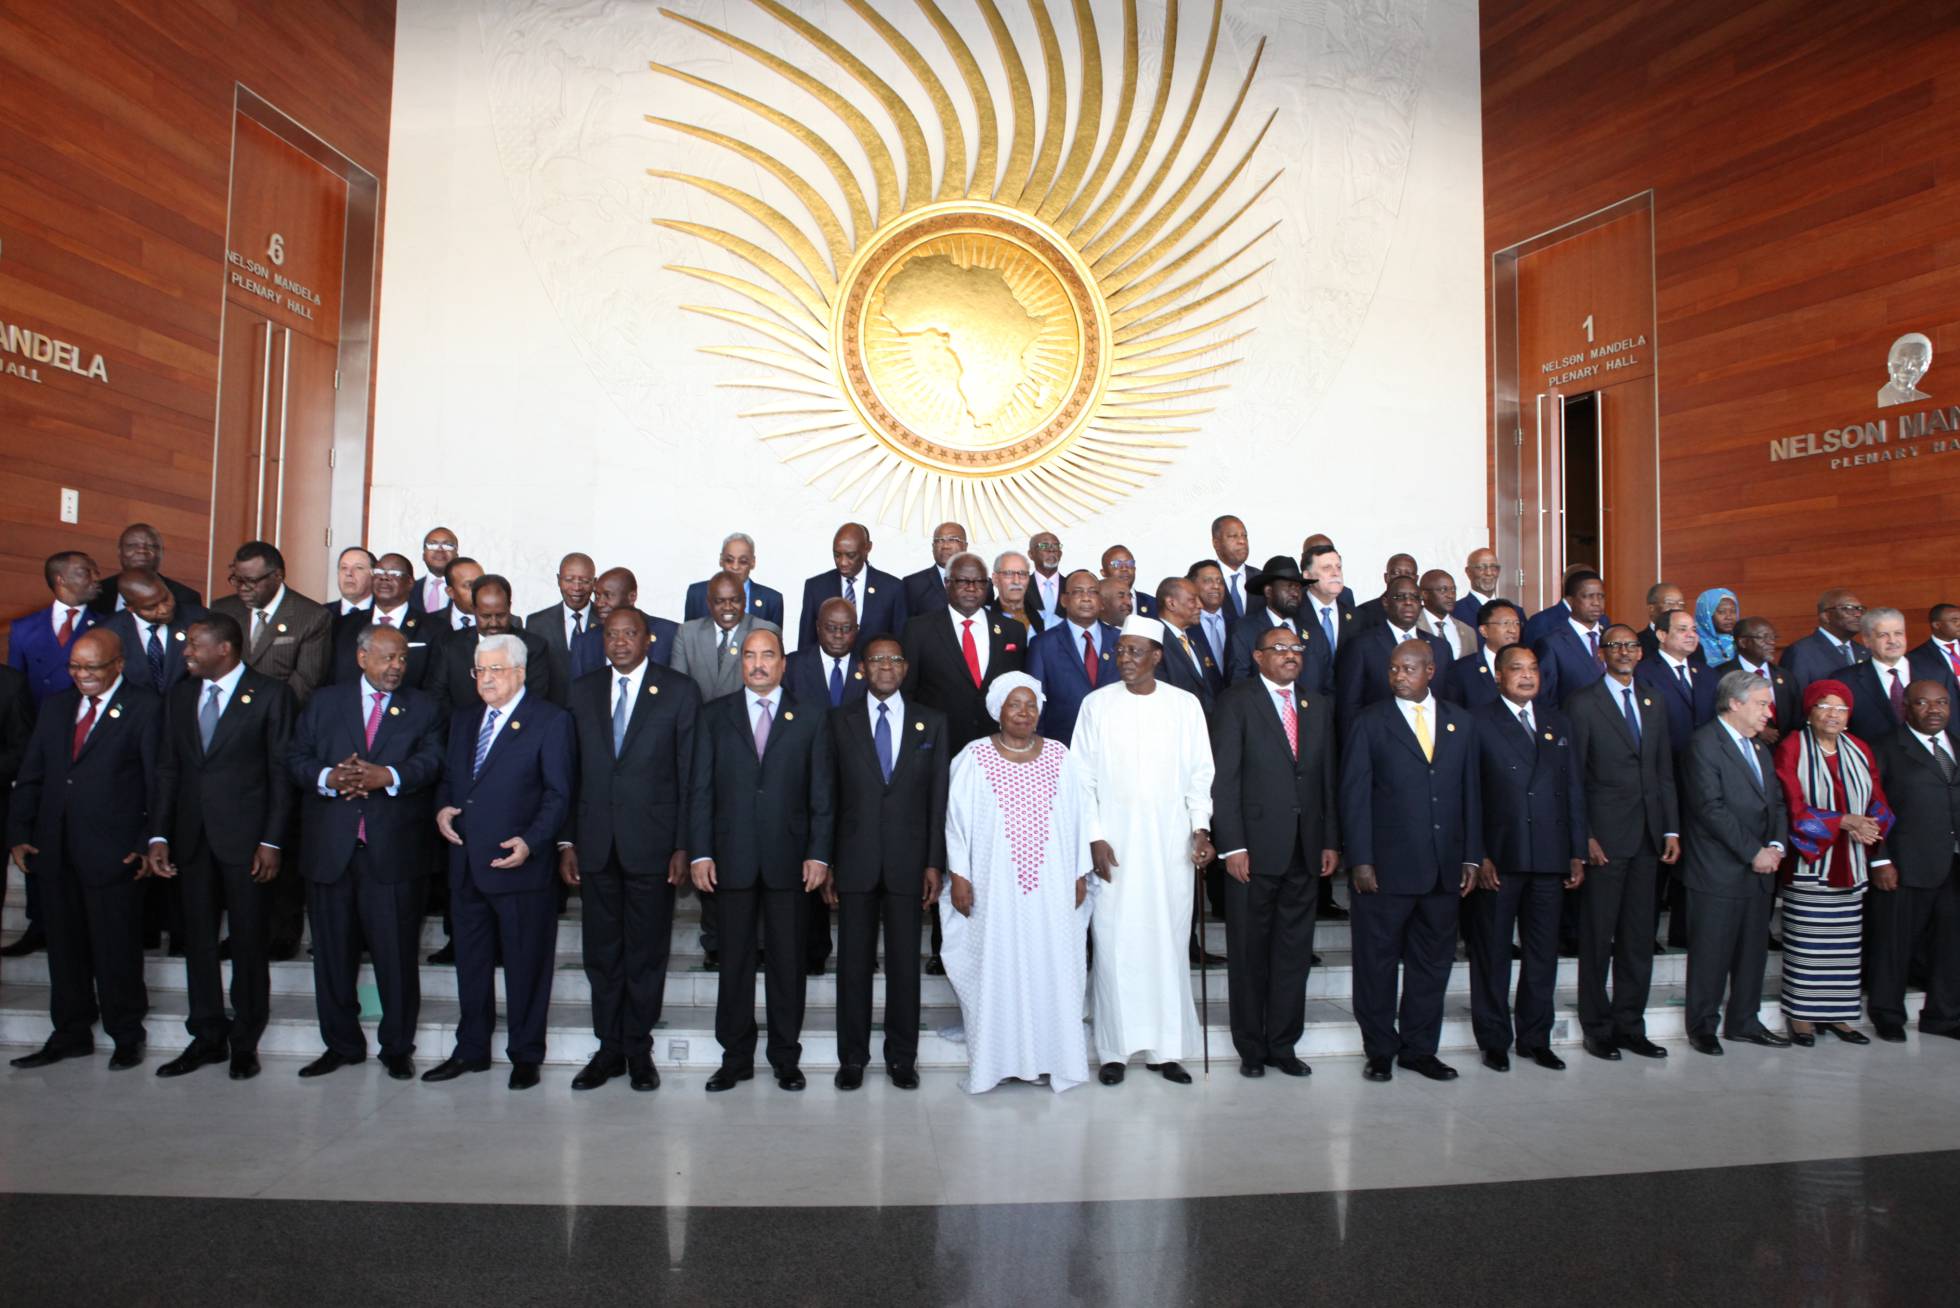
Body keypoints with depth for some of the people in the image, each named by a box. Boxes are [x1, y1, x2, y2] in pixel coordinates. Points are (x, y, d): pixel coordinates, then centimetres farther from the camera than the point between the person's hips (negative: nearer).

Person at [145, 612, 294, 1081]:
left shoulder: (270, 695, -4)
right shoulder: (180, 697, 11)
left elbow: (281, 773, -6)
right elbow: (167, 770, 11)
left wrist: (272, 841, -11)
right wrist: (158, 835, 3)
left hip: (244, 836, -5)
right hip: (191, 838, 5)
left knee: (248, 941, 3)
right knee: (198, 940, 11)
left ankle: (245, 1042, 15)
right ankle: (208, 1038, 23)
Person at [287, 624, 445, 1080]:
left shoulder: (424, 707, 8)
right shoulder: (324, 701, 12)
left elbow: (431, 761, -7)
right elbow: (296, 758, 5)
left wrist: (388, 776, -24)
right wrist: (327, 778, -14)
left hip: (394, 851, -2)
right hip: (330, 849, 2)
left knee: (397, 953, 1)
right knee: (333, 953, 11)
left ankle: (397, 1047, 16)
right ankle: (341, 1044, 26)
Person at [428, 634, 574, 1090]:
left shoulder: (550, 720, -5)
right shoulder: (463, 720, 16)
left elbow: (558, 793, -9)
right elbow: (448, 777, 22)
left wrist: (531, 841, -20)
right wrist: (441, 808, 0)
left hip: (520, 865, -6)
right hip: (466, 864, 6)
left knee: (525, 966, 4)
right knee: (471, 962, 16)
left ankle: (525, 1056, 17)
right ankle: (471, 1050, 30)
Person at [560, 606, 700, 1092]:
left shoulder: (679, 691, -1)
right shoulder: (582, 691, 9)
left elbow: (689, 774, -3)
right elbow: (571, 772, 9)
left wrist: (683, 846, -7)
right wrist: (566, 841, 4)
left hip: (651, 843, -3)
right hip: (595, 844, 3)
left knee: (647, 952, 6)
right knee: (601, 952, 10)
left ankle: (638, 1050, 20)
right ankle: (608, 1048, 23)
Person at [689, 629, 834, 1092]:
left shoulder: (810, 717, 5)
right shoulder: (714, 715, 8)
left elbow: (822, 792, 3)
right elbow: (700, 789, 5)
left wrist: (818, 854, -4)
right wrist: (700, 853, -3)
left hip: (789, 859, 0)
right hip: (732, 858, 1)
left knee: (788, 961, 6)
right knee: (734, 961, 7)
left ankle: (786, 1057, 19)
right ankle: (736, 1058, 20)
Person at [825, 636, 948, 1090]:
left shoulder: (931, 723, 6)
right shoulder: (841, 720, 5)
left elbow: (939, 796, 4)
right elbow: (828, 794, 3)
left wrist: (934, 863, -2)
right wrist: (825, 862, -2)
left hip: (908, 860, 0)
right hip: (855, 859, 0)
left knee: (905, 962, 6)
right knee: (854, 960, 6)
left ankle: (902, 1056, 20)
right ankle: (852, 1057, 19)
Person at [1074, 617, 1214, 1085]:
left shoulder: (1185, 705, 4)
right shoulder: (1097, 704, 1)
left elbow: (1200, 774, 6)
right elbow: (1084, 777, 2)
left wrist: (1201, 828, -6)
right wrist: (1094, 838, -6)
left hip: (1171, 844, 1)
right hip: (1114, 844, -1)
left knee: (1169, 941, 5)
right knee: (1114, 944, 1)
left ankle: (1165, 1047, 16)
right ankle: (1114, 1050, 12)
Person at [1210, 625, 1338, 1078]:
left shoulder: (1318, 707, 14)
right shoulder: (1236, 702, -3)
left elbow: (1328, 779, 14)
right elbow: (1224, 779, -8)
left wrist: (1331, 841, 7)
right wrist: (1232, 845, -13)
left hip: (1304, 851, 5)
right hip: (1255, 849, -5)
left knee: (1295, 952, 10)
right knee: (1249, 954, 5)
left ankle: (1283, 1044, 23)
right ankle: (1251, 1048, 18)